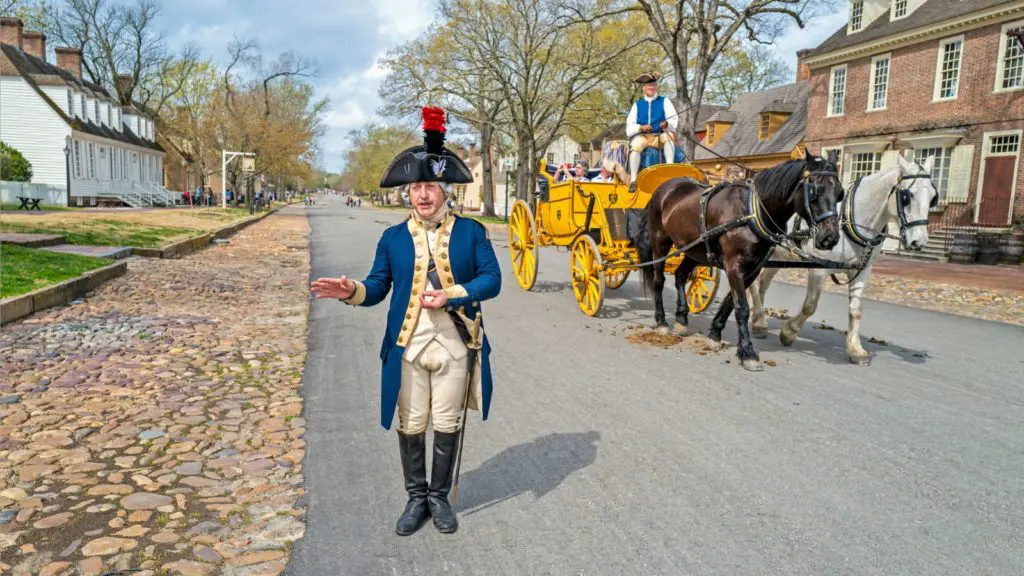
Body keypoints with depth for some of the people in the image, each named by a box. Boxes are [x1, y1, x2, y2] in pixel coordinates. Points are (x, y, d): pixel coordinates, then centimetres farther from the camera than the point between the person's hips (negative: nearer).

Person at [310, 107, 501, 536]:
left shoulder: (471, 232, 0)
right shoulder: (393, 238, 5)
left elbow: (491, 279, -4)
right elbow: (378, 286, 4)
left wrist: (451, 296, -18)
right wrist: (353, 291, -18)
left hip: (455, 345, -1)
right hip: (408, 347, 1)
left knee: (447, 425, 10)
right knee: (410, 425, 10)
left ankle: (439, 497, 29)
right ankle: (416, 498, 29)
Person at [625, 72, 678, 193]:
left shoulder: (664, 101, 16)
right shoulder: (637, 104, 18)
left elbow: (674, 119, 3)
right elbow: (629, 125, 8)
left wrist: (667, 124, -22)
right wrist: (641, 128, -14)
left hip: (660, 137, 0)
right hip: (642, 136, 0)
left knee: (668, 136, -34)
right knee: (635, 145, -34)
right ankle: (633, 180, -36)